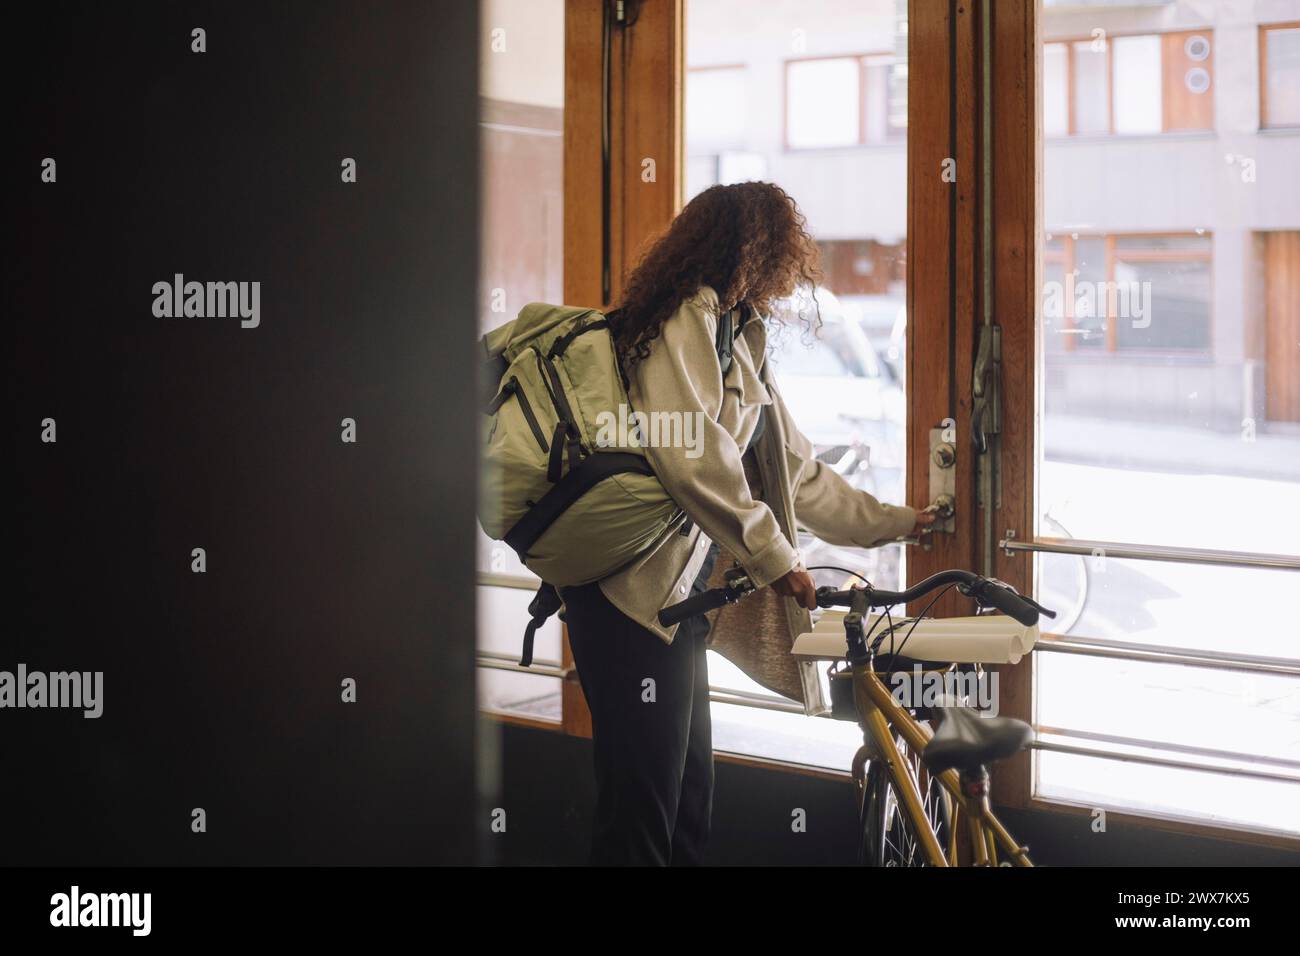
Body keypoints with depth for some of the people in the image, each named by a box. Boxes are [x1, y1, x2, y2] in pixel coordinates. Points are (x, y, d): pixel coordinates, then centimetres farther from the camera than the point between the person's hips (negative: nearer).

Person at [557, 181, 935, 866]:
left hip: (677, 595, 10)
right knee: (643, 808, -8)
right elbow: (689, 452, -22)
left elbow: (796, 470, 26)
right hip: (637, 590, -10)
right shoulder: (687, 315, -9)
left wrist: (894, 523, 31)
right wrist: (774, 554, -17)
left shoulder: (741, 345, 20)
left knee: (689, 798, 15)